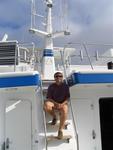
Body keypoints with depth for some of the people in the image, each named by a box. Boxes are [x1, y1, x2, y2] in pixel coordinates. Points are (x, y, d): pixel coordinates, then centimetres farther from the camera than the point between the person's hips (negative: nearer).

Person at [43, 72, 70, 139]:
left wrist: (62, 104, -18)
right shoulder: (51, 86, 2)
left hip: (63, 103, -1)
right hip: (53, 103, 1)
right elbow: (49, 98, -2)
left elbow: (68, 98, 0)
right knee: (46, 105, -33)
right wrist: (56, 103, -19)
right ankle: (54, 117, -2)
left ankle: (60, 130, -28)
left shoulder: (65, 86, 2)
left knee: (64, 111, -36)